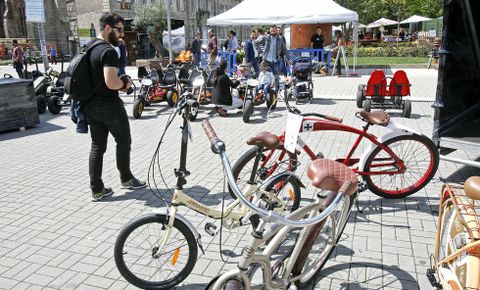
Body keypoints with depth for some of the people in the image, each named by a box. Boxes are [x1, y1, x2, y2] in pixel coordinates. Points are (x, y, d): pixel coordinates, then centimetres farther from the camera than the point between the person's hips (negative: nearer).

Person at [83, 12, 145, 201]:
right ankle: (126, 179, 26)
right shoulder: (108, 51, -19)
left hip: (90, 105, 8)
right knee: (123, 141, 12)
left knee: (97, 146, 11)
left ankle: (97, 190, 14)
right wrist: (125, 83, -9)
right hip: (109, 105, -8)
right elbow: (111, 82, -29)